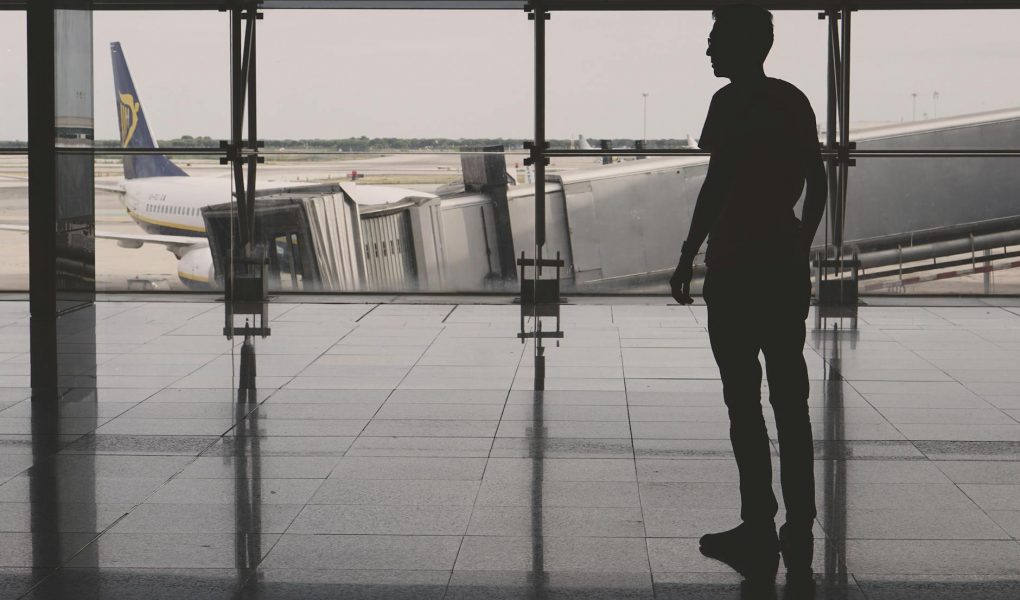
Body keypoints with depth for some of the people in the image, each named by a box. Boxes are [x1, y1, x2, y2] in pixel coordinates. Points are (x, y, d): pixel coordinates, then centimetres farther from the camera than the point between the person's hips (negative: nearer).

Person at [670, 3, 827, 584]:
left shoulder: (731, 102, -11)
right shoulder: (795, 101, 11)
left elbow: (717, 187, -17)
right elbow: (818, 183, 14)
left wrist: (686, 260, -11)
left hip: (737, 267, -7)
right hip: (787, 265, 7)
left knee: (745, 402, -2)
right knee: (791, 399, 9)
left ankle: (760, 534, -1)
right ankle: (799, 535, 12)